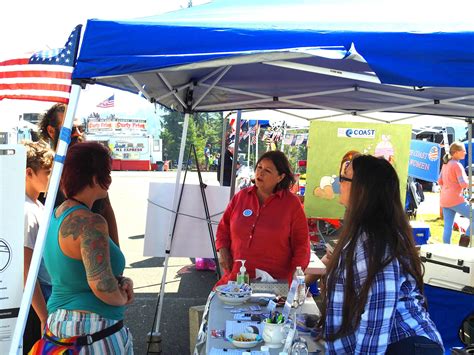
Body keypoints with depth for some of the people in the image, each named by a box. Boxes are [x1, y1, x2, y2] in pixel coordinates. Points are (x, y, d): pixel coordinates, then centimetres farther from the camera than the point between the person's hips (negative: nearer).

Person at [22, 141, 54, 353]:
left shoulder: (38, 206, 8)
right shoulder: (25, 211, -19)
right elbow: (26, 271, -21)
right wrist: (45, 318, -19)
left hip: (47, 297, 9)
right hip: (34, 304, -9)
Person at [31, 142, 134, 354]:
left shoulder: (56, 216, 8)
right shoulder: (90, 223, -22)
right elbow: (103, 287, -27)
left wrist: (122, 281, 3)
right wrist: (123, 298, -6)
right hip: (95, 334, -9)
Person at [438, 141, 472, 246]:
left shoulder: (445, 164, 14)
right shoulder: (457, 165, -11)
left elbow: (440, 181, 18)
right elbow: (464, 184, -17)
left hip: (444, 200, 9)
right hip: (456, 199, -9)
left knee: (448, 226, 8)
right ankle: (465, 238, -4)